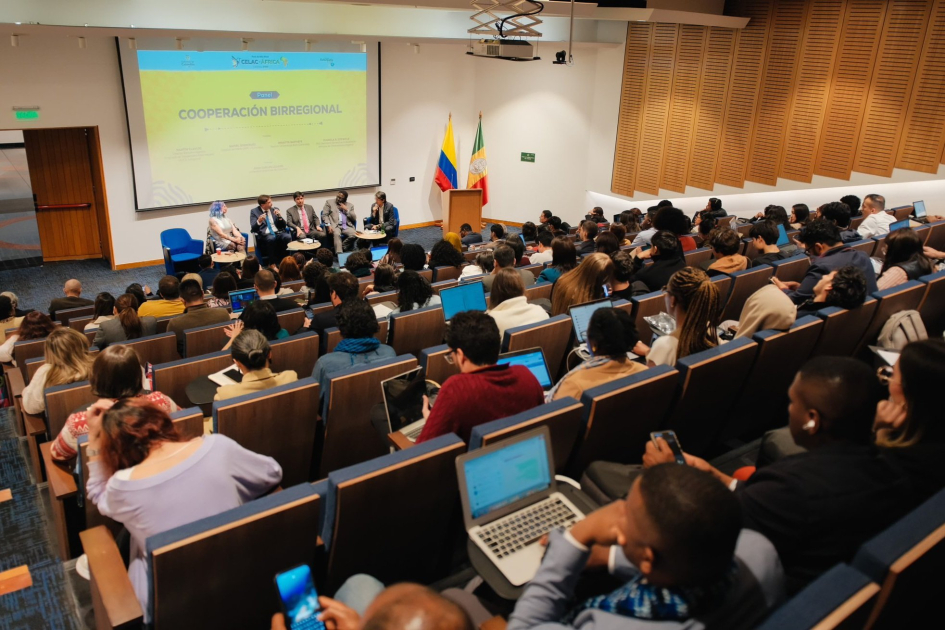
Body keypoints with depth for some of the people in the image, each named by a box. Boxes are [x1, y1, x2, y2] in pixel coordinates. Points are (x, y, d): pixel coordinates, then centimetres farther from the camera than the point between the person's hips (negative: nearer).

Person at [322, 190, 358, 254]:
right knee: (336, 234, -37)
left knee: (354, 235, -29)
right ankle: (339, 254, -44)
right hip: (334, 225, -2)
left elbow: (354, 218, 10)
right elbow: (324, 215, 5)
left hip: (347, 226, 2)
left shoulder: (350, 205, 19)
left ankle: (341, 247, -14)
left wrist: (346, 210, -2)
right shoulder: (329, 202, 14)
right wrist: (328, 225, -12)